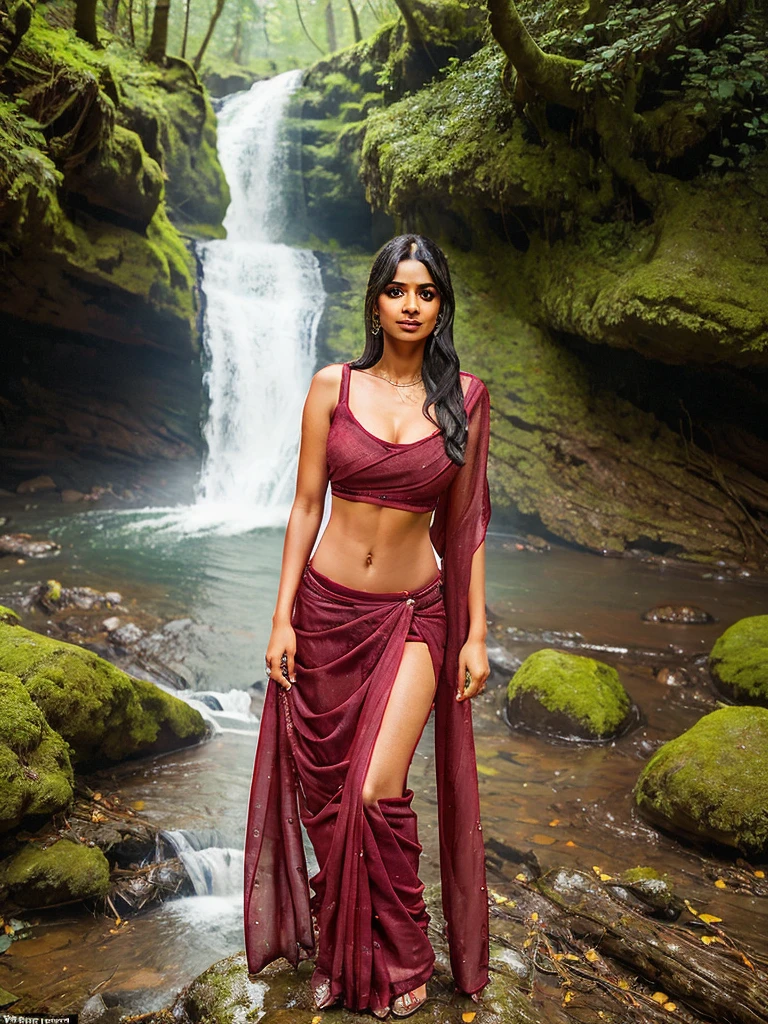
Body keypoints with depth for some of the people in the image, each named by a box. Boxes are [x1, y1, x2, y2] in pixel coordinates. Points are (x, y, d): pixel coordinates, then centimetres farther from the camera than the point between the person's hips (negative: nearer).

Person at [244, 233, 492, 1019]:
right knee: (324, 785, 10)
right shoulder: (332, 388, -1)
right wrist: (282, 618, -3)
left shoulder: (464, 398, -1)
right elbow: (306, 505, 1)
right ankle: (337, 950, 34)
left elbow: (465, 521, 3)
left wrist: (476, 633, 1)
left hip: (412, 614, -1)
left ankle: (400, 960, 19)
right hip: (327, 606, 1)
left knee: (378, 791, -8)